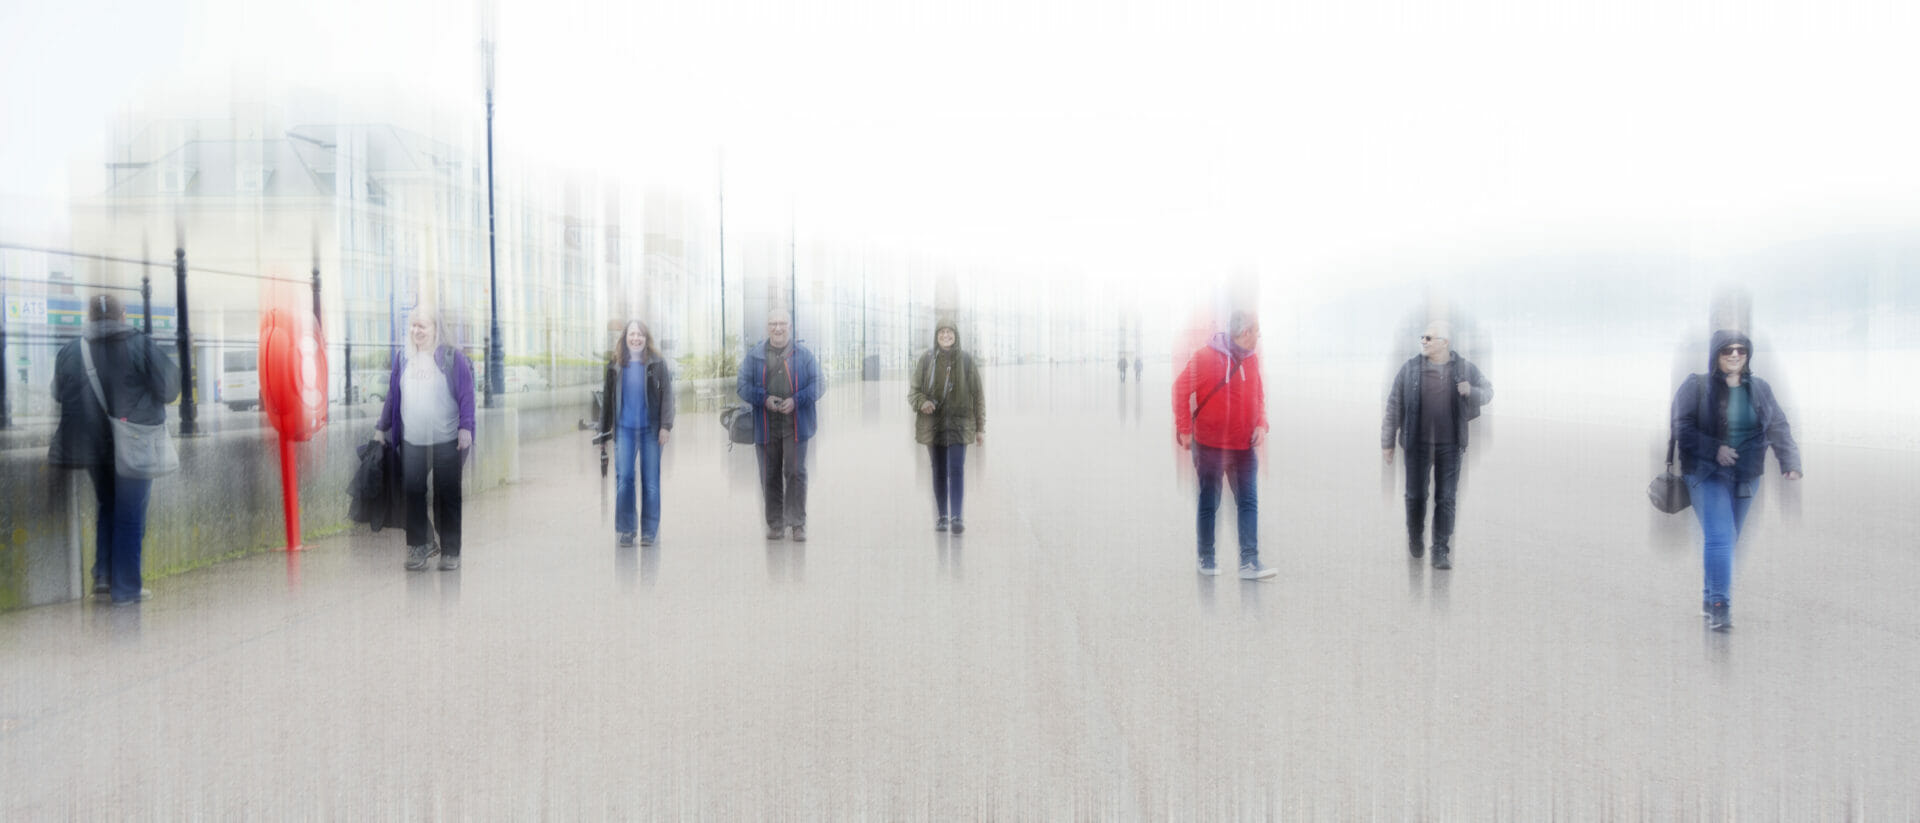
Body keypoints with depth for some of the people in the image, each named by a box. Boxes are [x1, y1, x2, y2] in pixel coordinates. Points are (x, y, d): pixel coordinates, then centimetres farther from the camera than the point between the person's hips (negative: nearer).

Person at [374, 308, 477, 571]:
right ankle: (420, 544, 19)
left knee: (447, 497, 3)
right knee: (413, 493, 5)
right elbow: (392, 395, 15)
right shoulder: (402, 359, 9)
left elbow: (466, 394, -6)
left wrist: (465, 427, -14)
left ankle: (450, 551, 13)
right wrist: (381, 428, 16)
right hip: (411, 441, 4)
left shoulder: (452, 357, -3)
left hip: (446, 441, -4)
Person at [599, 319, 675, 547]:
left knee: (650, 481, 2)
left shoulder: (657, 363, 1)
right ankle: (626, 530, 5)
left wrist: (666, 426, -10)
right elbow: (608, 396, 10)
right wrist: (604, 427, 8)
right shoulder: (615, 364, 6)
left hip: (650, 428, -1)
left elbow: (667, 395, -2)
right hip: (624, 428, 1)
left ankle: (649, 531, 9)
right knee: (624, 479, -4)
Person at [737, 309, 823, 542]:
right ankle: (775, 524, 14)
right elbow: (742, 386, 4)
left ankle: (797, 523, -2)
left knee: (795, 472, -7)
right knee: (770, 476, 6)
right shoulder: (754, 356, 9)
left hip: (794, 424, -2)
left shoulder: (804, 355, 6)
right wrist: (764, 399, -12)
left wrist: (796, 400, -13)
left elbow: (816, 386, 3)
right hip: (765, 426, 2)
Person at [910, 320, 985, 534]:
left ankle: (957, 518, -14)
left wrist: (980, 427, 1)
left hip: (959, 422, -2)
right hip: (933, 422, 2)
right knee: (939, 472, 7)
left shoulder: (966, 360, 0)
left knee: (956, 470, -12)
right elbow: (913, 390, 5)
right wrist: (922, 402, -18)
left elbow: (978, 394, 3)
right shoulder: (926, 359, 2)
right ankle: (942, 516, 14)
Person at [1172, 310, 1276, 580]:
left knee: (1249, 502, -2)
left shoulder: (1252, 359, 6)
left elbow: (1258, 394, 15)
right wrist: (1184, 429, -12)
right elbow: (1181, 389, -10)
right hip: (1209, 444, -5)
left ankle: (1249, 562, -3)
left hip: (1243, 445, 5)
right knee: (1209, 504, 7)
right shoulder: (1206, 357, -12)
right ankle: (1206, 559, 19)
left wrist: (1261, 424, -1)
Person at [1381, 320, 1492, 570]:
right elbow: (1393, 406, 1)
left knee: (1446, 499, -1)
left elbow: (1488, 392, 12)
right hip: (1418, 444, 0)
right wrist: (1387, 442, 1)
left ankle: (1441, 552, 4)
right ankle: (1415, 535, 34)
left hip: (1450, 445, 0)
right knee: (1416, 495, 7)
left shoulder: (1464, 368, -1)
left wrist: (1471, 391, -13)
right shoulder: (1410, 368, -3)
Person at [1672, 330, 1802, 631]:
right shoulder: (1696, 386, -6)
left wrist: (1790, 463, -9)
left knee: (1729, 539, 12)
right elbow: (1682, 429, -10)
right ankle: (1720, 605, -14)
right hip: (1706, 473, -5)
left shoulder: (1760, 389, 8)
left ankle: (1710, 596, 27)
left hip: (1746, 477, 5)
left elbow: (1779, 429, 5)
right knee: (1719, 536, -16)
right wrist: (1715, 449, -22)